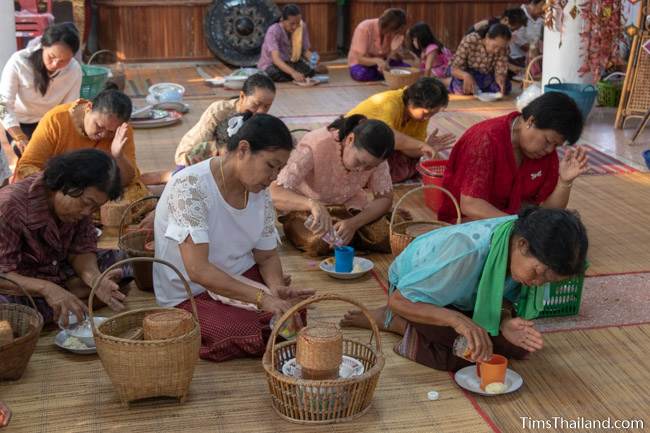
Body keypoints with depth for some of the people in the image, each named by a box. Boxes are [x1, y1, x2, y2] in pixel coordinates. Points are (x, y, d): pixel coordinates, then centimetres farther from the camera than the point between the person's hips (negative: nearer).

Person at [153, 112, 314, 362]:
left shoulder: (259, 192, -1)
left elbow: (267, 256, 6)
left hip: (240, 277, 6)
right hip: (190, 294, -6)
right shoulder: (190, 185, -24)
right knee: (255, 337, -26)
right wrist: (262, 297, -33)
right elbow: (197, 270, -29)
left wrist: (277, 287, -17)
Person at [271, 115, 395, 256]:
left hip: (351, 207, 3)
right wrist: (312, 204, -57)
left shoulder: (373, 155, -20)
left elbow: (385, 198, -11)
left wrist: (353, 223, -29)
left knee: (386, 238, -23)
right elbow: (274, 194, -37)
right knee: (318, 244, -35)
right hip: (306, 209, -3)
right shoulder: (314, 147, -32)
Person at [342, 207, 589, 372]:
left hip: (464, 298, 7)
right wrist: (457, 319, -52)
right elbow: (398, 301, -38)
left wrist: (505, 322, -33)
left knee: (519, 347, -9)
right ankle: (394, 322, -4)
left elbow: (504, 298, -9)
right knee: (467, 354, -27)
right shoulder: (466, 252, -43)